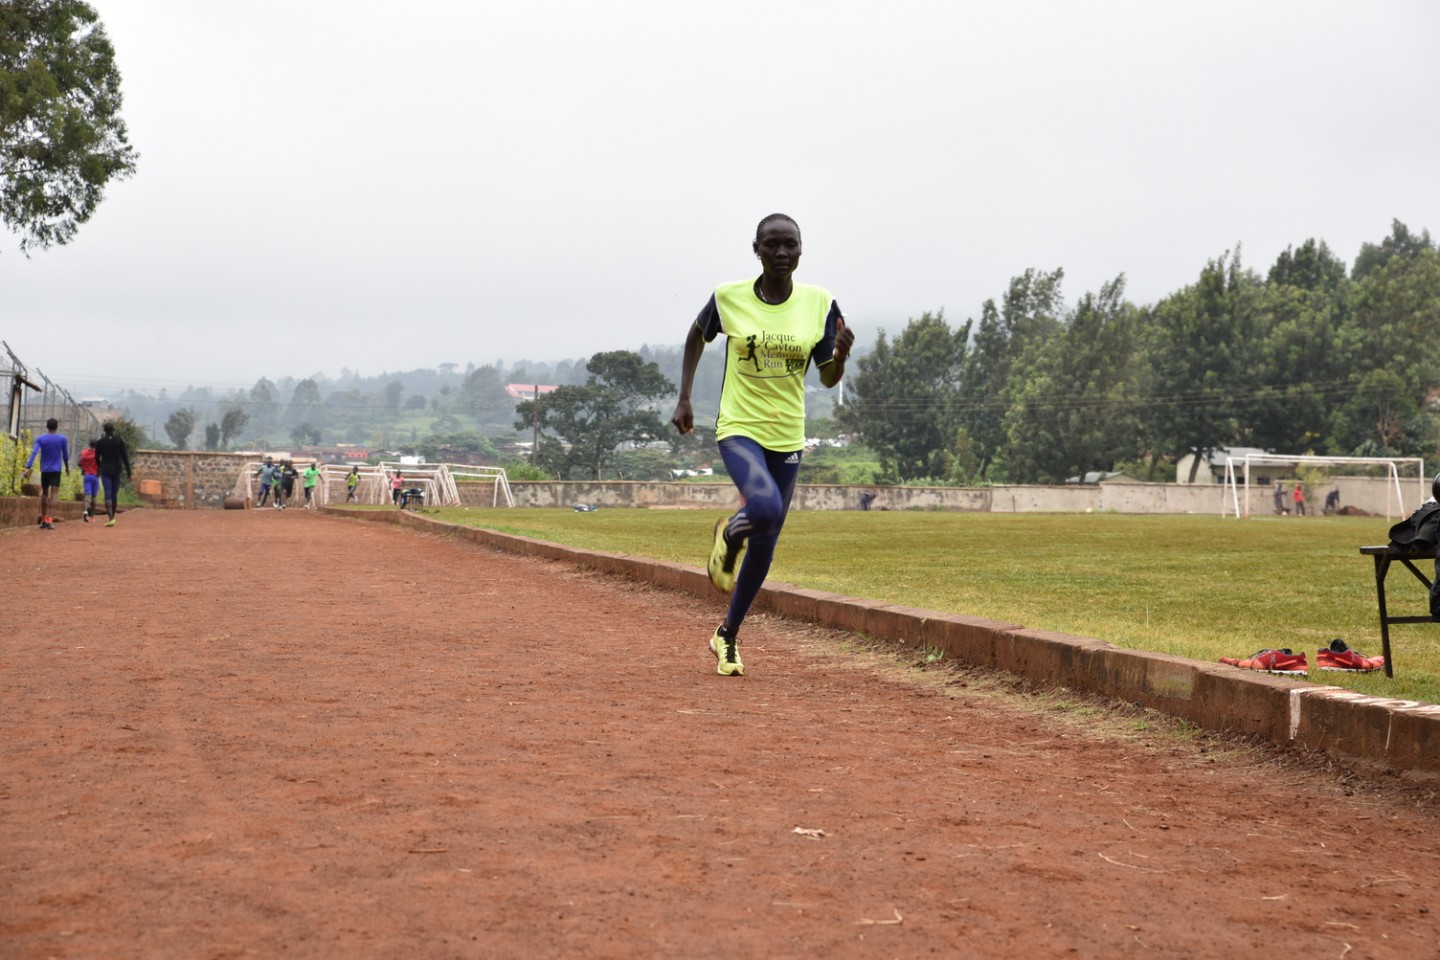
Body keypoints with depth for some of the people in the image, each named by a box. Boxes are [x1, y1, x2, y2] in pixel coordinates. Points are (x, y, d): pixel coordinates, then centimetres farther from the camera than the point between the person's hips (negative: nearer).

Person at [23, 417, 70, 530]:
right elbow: (65, 454, 4)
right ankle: (50, 520, -22)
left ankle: (43, 520, 18)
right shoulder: (63, 439, -3)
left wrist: (28, 467, -20)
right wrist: (67, 467, 20)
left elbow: (34, 453, -13)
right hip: (56, 470, -2)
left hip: (44, 470, 2)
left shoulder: (40, 439, -1)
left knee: (44, 493, 17)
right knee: (54, 494, -8)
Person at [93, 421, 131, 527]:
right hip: (116, 471, 1)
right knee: (114, 494, 13)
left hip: (105, 471, -1)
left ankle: (110, 518, -22)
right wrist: (128, 472, -1)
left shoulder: (100, 442, -2)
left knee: (108, 494, -8)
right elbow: (125, 457, -4)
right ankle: (112, 516, 22)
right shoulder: (120, 441, -1)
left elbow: (97, 457, 7)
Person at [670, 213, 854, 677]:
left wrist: (842, 353, -19)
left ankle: (728, 635, 30)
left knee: (764, 546, 10)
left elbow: (829, 378, 3)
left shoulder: (819, 303, -2)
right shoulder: (729, 298, -6)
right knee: (765, 507, -32)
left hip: (787, 436, 3)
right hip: (739, 428, -3)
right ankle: (728, 536, 5)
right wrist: (684, 398, 8)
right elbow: (697, 336, 13)